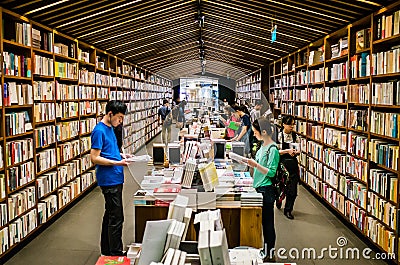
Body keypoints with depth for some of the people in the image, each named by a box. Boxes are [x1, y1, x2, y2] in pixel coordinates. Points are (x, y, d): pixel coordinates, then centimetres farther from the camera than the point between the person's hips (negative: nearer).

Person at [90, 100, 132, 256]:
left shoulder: (110, 128, 12)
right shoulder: (99, 130, -16)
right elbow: (95, 158, -19)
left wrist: (121, 156, 8)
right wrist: (117, 163, -21)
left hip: (115, 179, 10)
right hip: (109, 180, -10)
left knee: (110, 215, 18)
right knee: (116, 218, -4)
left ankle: (106, 251, 30)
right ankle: (115, 254, 7)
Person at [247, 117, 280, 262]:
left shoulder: (273, 149, -16)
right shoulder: (263, 146, 10)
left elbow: (271, 172, -19)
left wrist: (256, 164, -26)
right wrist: (251, 163, 5)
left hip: (267, 190, -9)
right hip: (259, 188, 9)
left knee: (267, 222, 2)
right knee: (261, 220, 17)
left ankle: (270, 255, 15)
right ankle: (265, 249, 30)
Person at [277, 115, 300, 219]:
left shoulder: (295, 136, 4)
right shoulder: (279, 136, -7)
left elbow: (299, 149, 13)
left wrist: (297, 152, -8)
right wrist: (287, 151, -20)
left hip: (293, 164, 3)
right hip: (282, 164, -3)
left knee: (292, 190, 1)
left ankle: (288, 210, 18)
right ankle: (279, 199, 41)